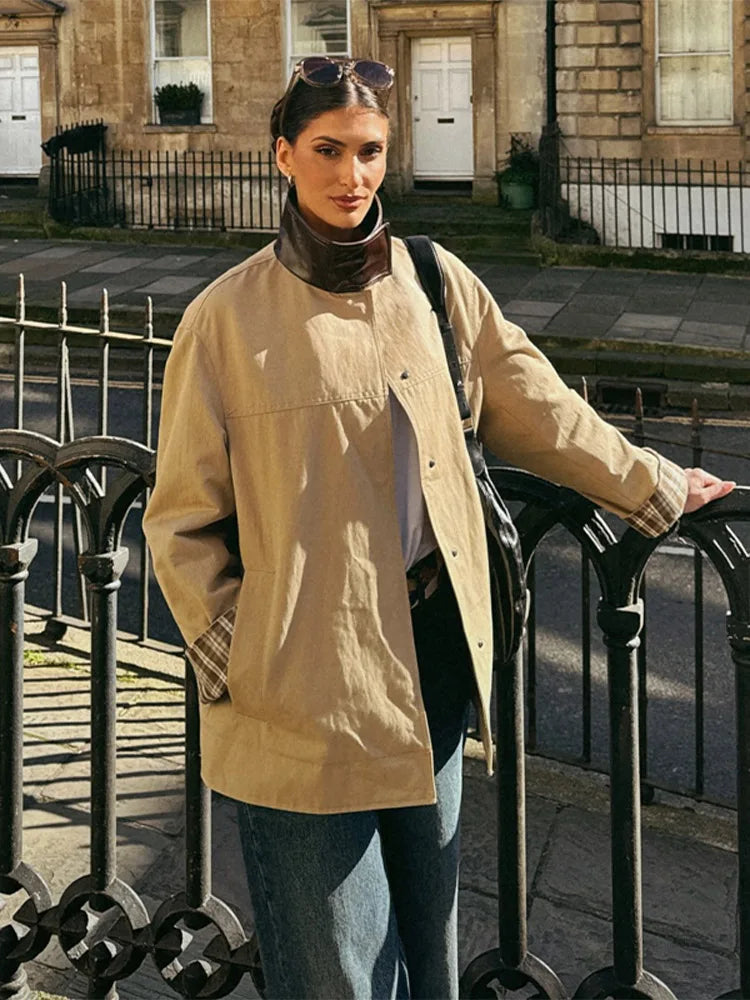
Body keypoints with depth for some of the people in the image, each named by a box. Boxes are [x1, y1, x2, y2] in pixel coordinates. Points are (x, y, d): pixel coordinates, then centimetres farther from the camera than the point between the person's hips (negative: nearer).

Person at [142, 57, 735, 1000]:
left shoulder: (436, 282, 5)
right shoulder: (229, 317, -6)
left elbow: (536, 412, 16)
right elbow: (183, 520, -2)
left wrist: (654, 486, 22)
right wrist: (235, 664, -7)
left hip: (432, 641, 4)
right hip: (311, 668, -4)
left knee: (428, 914, 15)